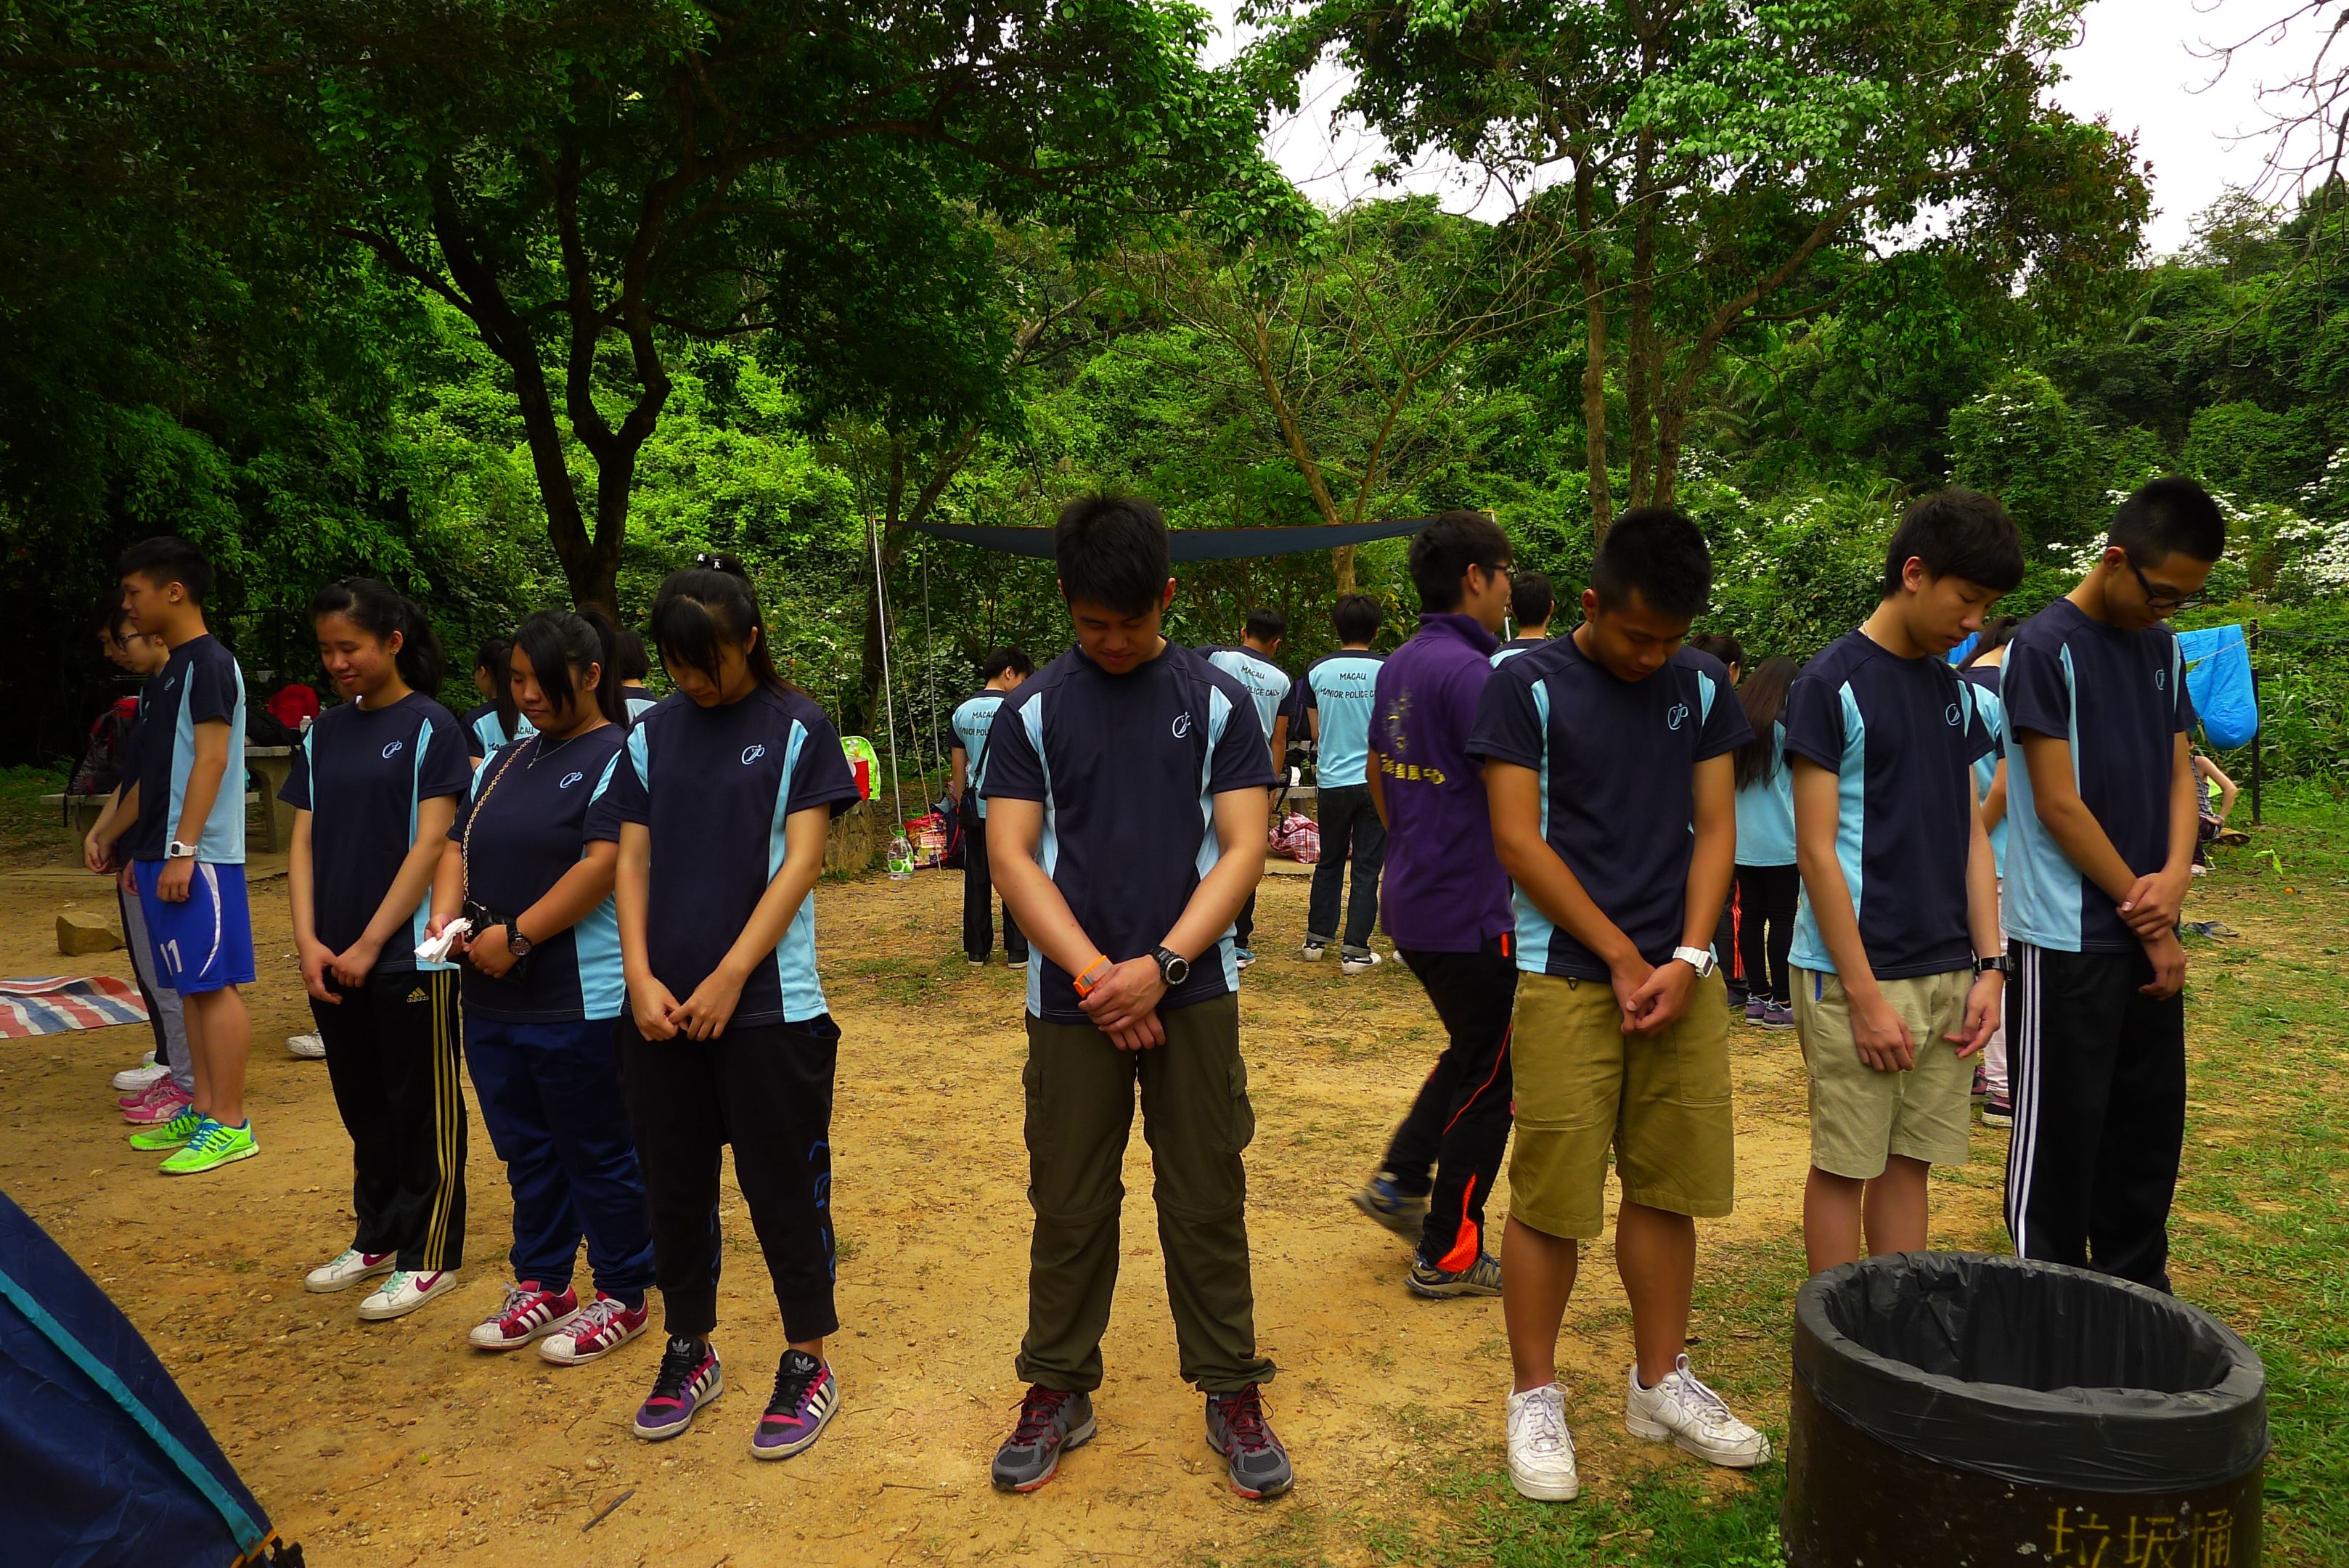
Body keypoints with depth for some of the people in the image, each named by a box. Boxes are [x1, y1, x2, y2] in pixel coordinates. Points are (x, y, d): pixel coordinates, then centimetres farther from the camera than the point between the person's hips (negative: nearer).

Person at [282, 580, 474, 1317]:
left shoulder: (430, 728, -8)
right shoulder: (324, 735, 9)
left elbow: (429, 845, -12)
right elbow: (304, 841, 7)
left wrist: (368, 945, -14)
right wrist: (308, 940, -5)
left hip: (409, 953, -6)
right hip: (332, 960, 6)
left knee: (422, 1110, 5)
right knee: (364, 1108, 17)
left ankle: (429, 1257, 15)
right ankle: (376, 1239, 31)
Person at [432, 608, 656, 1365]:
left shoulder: (619, 757, -10)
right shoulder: (506, 760, 15)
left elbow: (602, 866, -20)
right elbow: (458, 845, 14)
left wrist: (516, 935, -20)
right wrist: (445, 914, -6)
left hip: (581, 1003, -8)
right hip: (493, 999, 8)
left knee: (598, 1154, 4)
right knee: (526, 1152, 18)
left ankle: (622, 1298, 19)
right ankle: (541, 1285, 33)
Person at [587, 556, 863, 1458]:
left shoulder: (797, 728, -2)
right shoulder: (653, 735, 9)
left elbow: (801, 860, -8)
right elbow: (631, 861, 7)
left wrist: (729, 977, -14)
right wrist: (641, 978, -6)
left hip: (769, 1004, -4)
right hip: (659, 1007, 4)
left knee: (782, 1187, 3)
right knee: (674, 1186, 13)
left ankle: (806, 1364, 19)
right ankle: (689, 1352, 31)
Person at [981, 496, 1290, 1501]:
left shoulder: (1218, 702, 1)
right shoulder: (1031, 711, 3)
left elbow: (1242, 849, -4)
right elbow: (1011, 855, -3)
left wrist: (1159, 967, -15)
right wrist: (1095, 974, -13)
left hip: (1192, 993, 0)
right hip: (1069, 1000, 1)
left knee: (1207, 1202, 6)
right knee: (1068, 1206, 9)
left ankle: (1233, 1396, 21)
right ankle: (1058, 1391, 26)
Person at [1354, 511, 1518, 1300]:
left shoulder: (1399, 667, 9)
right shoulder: (1469, 672, -20)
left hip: (1412, 902, 9)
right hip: (1471, 914, -9)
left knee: (1470, 1052, 26)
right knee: (1488, 1080, 6)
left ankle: (1401, 1180, 25)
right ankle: (1448, 1256, 14)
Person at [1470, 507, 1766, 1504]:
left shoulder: (1702, 688, 8)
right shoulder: (1529, 687, -5)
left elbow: (1714, 829, 7)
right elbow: (1518, 840, -8)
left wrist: (1688, 957, -6)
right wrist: (1621, 956, -8)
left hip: (1678, 973, 4)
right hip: (1567, 975, -4)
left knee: (1669, 1182, 11)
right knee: (1550, 1194, -1)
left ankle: (1660, 1382, 28)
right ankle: (1535, 1397, 16)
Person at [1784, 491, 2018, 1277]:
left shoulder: (1954, 690, 12)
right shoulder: (1831, 685, -9)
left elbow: (1971, 834, 14)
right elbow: (1816, 851, -13)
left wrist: (1990, 965, 6)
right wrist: (1865, 993, -14)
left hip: (1947, 972, 6)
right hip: (1854, 974, -6)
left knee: (1912, 1160, 12)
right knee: (1844, 1166, 3)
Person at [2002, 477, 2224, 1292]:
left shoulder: (2163, 648, 10)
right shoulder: (2045, 648, -12)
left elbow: (2179, 771, 11)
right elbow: (2059, 804, -15)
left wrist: (2174, 879, -8)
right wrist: (2145, 915, -9)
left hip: (2147, 930, 7)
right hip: (2069, 939, -7)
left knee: (2151, 1121, 14)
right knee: (2064, 1129, 0)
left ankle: (2138, 1293, 28)